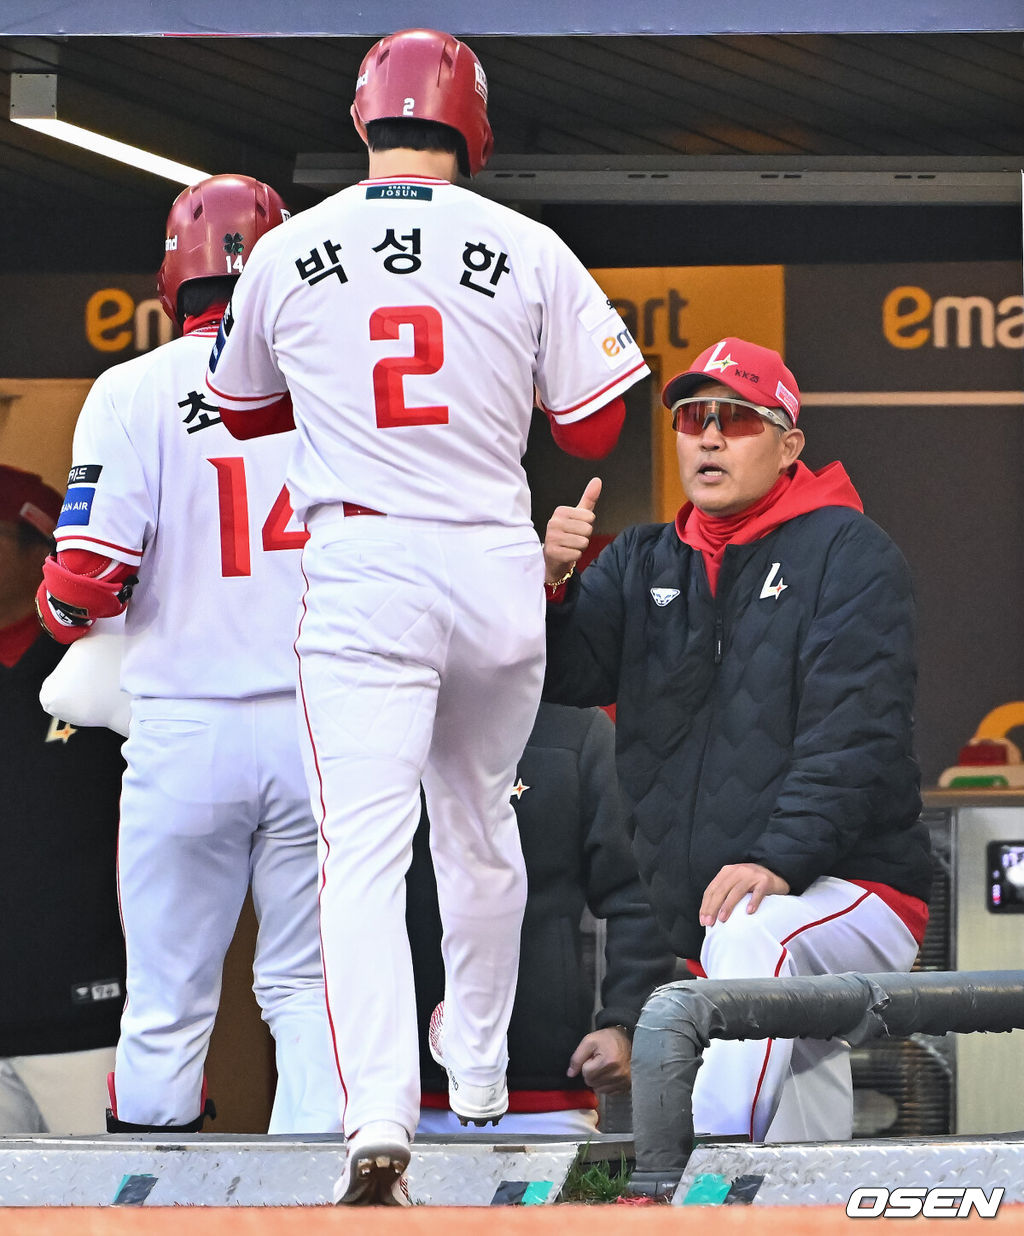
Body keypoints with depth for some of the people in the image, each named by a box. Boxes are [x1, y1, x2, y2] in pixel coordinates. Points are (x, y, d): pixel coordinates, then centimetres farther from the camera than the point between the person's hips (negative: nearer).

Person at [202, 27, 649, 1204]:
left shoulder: (286, 254, 2)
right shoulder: (530, 251, -1)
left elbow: (243, 408, 18)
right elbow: (594, 425, 3)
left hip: (359, 568, -2)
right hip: (497, 569, 2)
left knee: (364, 844, -9)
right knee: (479, 821, 22)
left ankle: (377, 1114, -25)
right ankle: (478, 1071, 38)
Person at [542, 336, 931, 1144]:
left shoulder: (848, 553, 0)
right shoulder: (645, 563, 18)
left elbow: (855, 734, -11)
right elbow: (563, 674, 5)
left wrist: (779, 861, -25)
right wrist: (549, 584, -16)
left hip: (851, 889, -6)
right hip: (688, 921, 6)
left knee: (754, 937, -37)